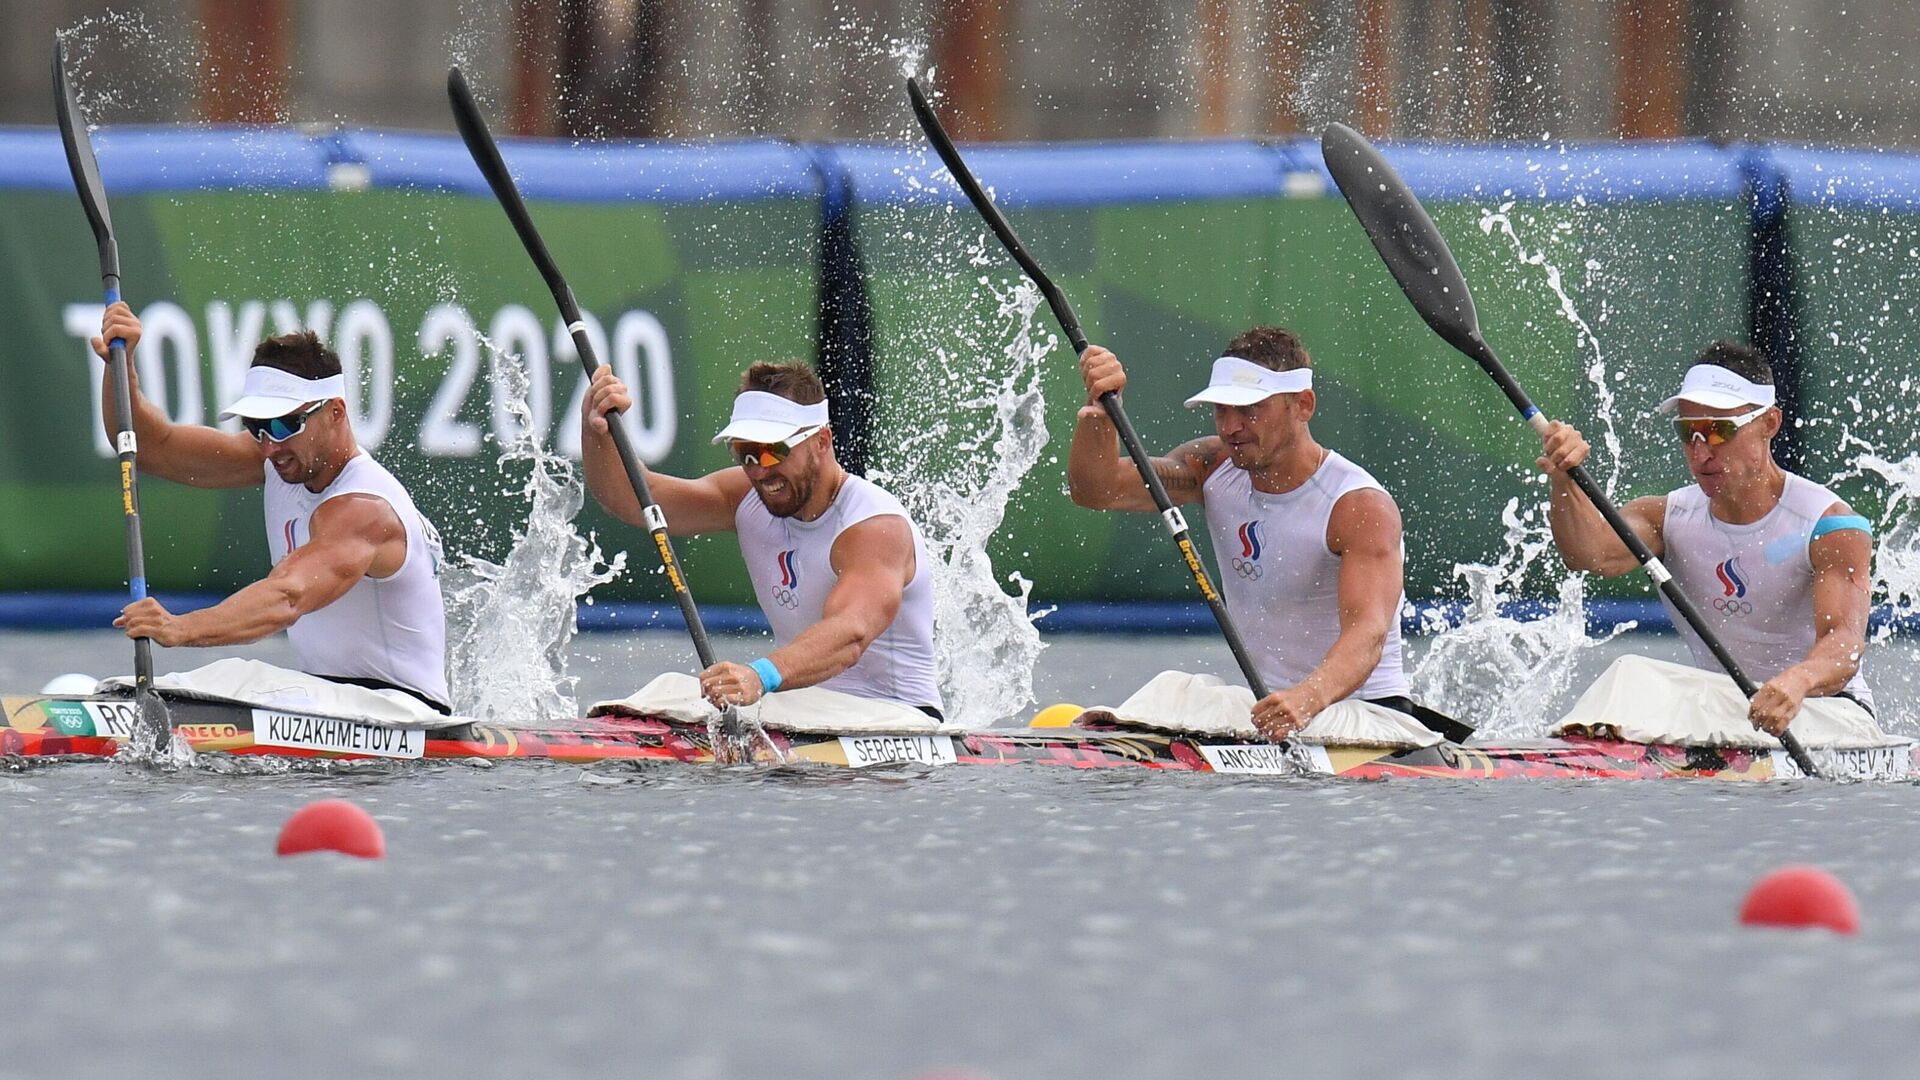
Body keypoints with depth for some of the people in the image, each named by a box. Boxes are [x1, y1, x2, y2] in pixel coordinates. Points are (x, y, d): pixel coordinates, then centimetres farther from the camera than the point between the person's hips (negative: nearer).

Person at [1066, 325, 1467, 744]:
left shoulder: (1362, 506, -17)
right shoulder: (1214, 469, 3)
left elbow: (1367, 632, -32)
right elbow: (1096, 489, -4)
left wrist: (1309, 698, -52)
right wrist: (1100, 409, -23)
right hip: (1266, 709, 5)